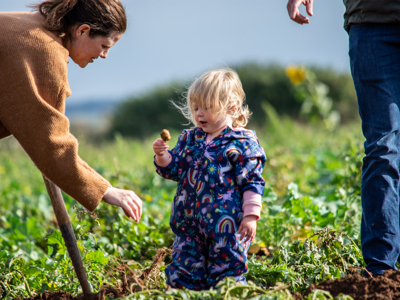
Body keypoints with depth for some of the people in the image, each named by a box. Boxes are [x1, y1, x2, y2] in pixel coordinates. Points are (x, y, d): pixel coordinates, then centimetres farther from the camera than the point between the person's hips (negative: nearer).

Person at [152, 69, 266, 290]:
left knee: (226, 274, 1)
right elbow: (173, 170, 15)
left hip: (226, 224, -6)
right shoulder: (189, 139, 11)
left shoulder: (242, 142, -7)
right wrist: (162, 156, -5)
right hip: (190, 223, 6)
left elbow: (252, 182, -8)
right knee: (181, 275, 8)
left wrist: (251, 215, -12)